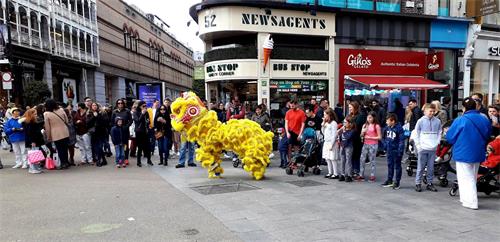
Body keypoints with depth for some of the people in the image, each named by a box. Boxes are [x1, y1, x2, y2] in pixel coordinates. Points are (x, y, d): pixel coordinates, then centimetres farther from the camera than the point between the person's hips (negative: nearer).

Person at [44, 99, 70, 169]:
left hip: (56, 135, -3)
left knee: (60, 149, 4)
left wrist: (48, 137, 4)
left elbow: (47, 127, -5)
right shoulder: (61, 110, -2)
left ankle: (63, 163, 7)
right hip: (65, 133, 3)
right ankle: (66, 162, 20)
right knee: (65, 148, 12)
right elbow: (67, 121, 6)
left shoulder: (46, 114, -9)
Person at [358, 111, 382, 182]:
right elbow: (361, 136, 11)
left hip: (373, 145, -5)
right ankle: (361, 175, 10)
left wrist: (370, 137, -15)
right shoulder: (365, 125, 9)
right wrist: (363, 132, -10)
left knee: (372, 160, 1)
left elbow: (379, 137, -8)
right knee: (362, 159, 3)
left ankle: (372, 176, 10)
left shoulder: (377, 126, -6)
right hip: (365, 144, 5)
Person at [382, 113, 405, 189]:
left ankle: (397, 182, 14)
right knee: (390, 165, 15)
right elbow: (384, 137, 17)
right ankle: (389, 181, 27)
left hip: (396, 151, -7)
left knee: (397, 166, 5)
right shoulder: (387, 127, 2)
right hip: (389, 150, 7)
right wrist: (385, 145, 8)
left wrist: (400, 151, -19)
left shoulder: (399, 128, -17)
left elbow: (401, 140, -17)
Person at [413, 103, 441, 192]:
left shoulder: (437, 121, 3)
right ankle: (418, 183, 10)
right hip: (423, 148, -2)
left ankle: (430, 183, 19)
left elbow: (439, 133, 11)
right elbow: (416, 134, 2)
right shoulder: (421, 121, -2)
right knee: (420, 167, 2)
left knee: (431, 167, 8)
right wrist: (418, 145, -3)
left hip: (433, 148, 2)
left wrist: (437, 143, 0)